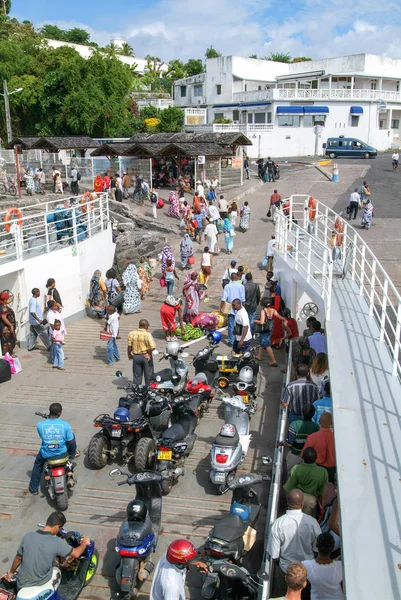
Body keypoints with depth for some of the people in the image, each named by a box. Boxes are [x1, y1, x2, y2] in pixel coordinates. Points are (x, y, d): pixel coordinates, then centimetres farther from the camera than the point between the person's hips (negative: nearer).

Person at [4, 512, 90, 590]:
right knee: (56, 571, 25)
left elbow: (18, 558, 2)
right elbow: (76, 554, -10)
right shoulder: (57, 542, -21)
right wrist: (84, 542, 10)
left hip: (21, 585, 3)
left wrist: (11, 572, 19)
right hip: (39, 586, -3)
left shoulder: (28, 536, -12)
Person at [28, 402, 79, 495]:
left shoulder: (39, 425, -19)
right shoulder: (65, 425, -22)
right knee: (72, 435, 25)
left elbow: (42, 436, 2)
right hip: (62, 452, -1)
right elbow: (71, 441, -11)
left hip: (46, 454, 1)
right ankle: (73, 454, 49)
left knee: (38, 464, 35)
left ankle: (33, 488, 43)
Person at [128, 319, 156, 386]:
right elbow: (153, 347, -26)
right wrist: (149, 352, -6)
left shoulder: (131, 334, -6)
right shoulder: (147, 335, -19)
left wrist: (129, 354, 15)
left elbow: (129, 346, -1)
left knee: (137, 375, 15)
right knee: (148, 375, 12)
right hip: (146, 357, -4)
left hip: (135, 356, 4)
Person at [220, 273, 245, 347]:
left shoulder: (227, 286, -6)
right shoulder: (241, 286, -4)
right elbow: (243, 299, -1)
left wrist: (221, 307, -2)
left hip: (231, 309, -1)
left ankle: (231, 341, 5)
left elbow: (223, 298, -9)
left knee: (231, 326, 4)